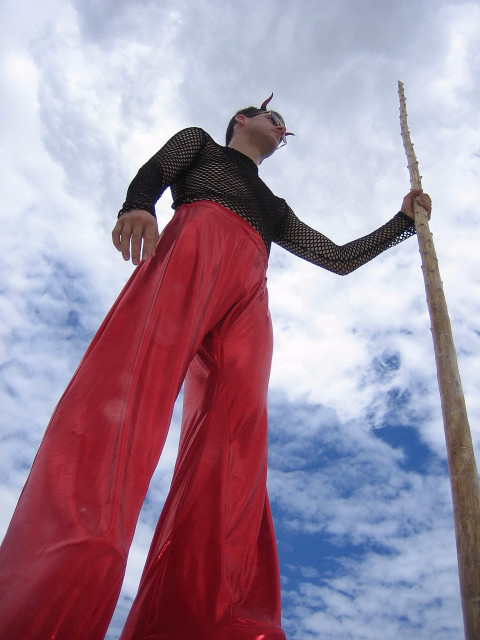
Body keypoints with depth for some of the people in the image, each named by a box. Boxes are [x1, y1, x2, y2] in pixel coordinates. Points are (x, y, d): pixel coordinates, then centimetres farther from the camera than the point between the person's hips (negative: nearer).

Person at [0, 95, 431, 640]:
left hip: (249, 295, 5)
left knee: (236, 441, -22)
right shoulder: (199, 142, 36)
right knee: (132, 373, -34)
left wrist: (404, 221, 41)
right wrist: (138, 206, -10)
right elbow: (152, 173, 14)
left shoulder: (274, 209, 45)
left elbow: (339, 259, 43)